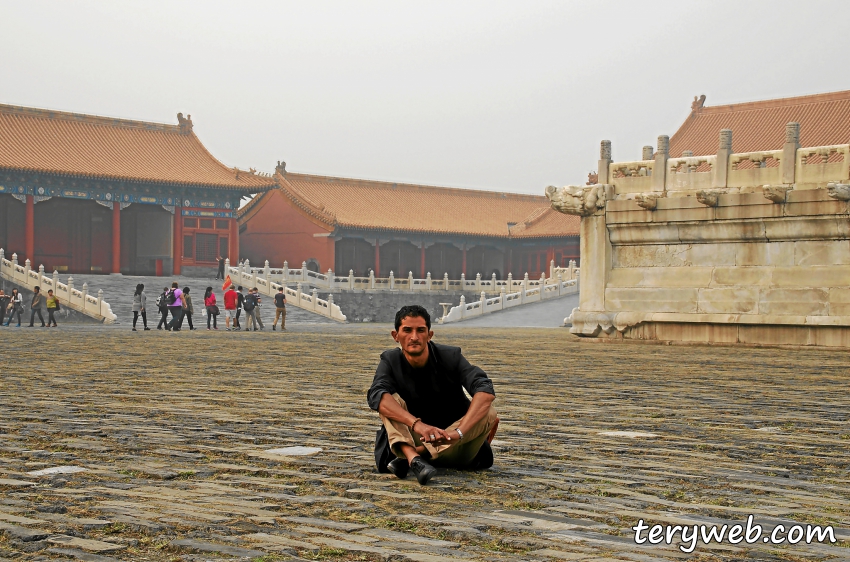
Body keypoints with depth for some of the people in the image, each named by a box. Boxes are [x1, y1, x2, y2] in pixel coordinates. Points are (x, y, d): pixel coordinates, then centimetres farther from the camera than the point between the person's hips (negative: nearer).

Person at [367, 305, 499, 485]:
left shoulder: (450, 357, -13)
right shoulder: (391, 361, -9)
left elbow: (486, 390, -28)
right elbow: (376, 395, -29)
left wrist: (459, 432, -44)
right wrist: (416, 424, -46)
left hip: (452, 447, 0)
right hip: (411, 441, 0)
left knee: (489, 412, -26)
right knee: (390, 400, -20)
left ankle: (413, 456, -31)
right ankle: (413, 458, -45)